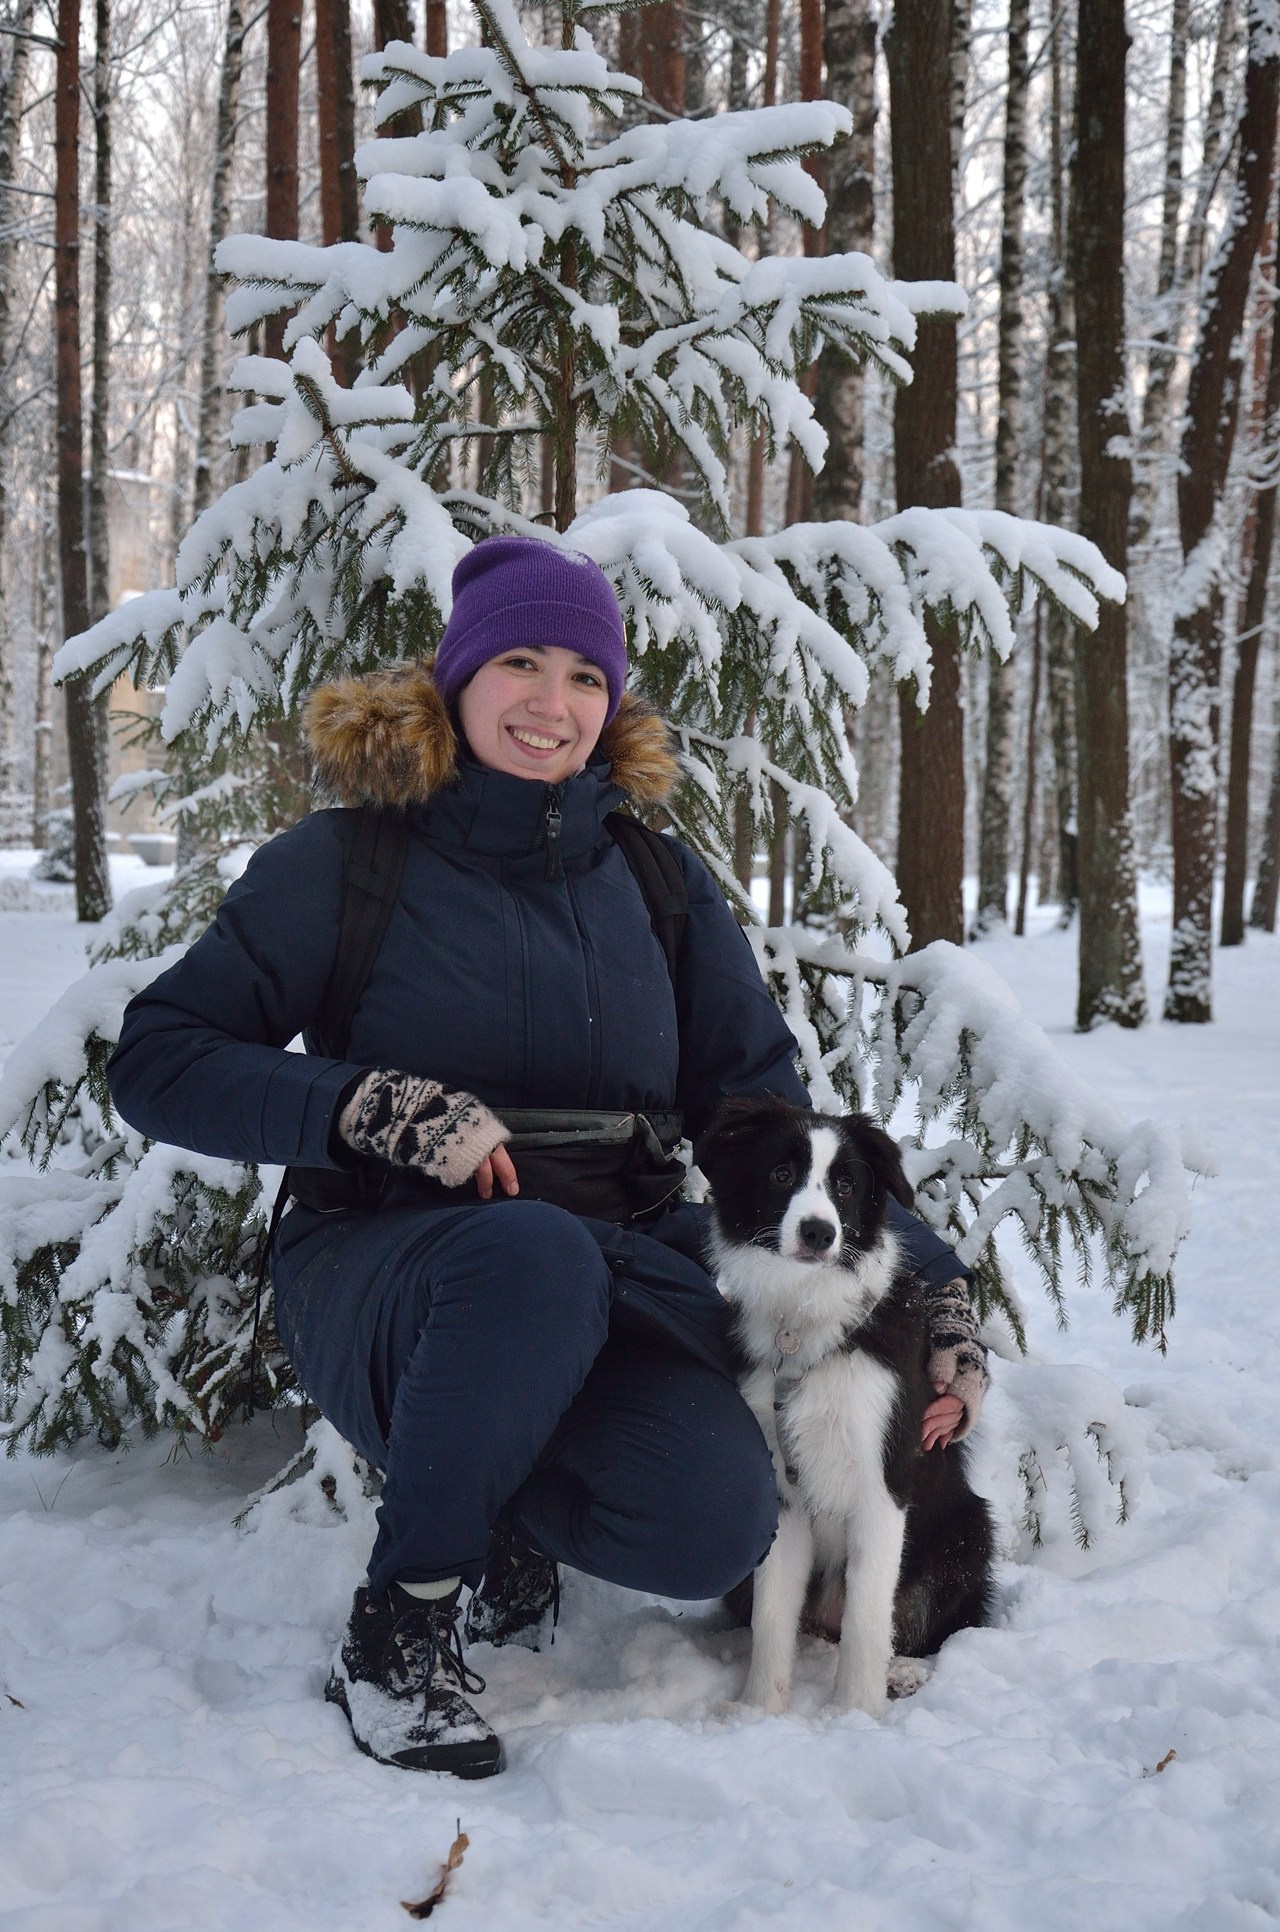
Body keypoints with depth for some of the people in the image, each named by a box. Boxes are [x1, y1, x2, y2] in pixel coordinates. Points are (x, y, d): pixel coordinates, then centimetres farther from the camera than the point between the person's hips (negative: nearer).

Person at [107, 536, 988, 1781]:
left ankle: (508, 1515, 8)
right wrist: (378, 1108, -18)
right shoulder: (345, 865, 1)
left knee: (712, 1524, -27)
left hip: (619, 1278, 3)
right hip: (388, 1280, -3)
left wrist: (929, 1287, -2)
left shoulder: (660, 883, 11)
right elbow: (157, 1062, -3)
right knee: (533, 1250, -38)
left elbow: (770, 1116, 10)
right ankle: (400, 1619, -17)